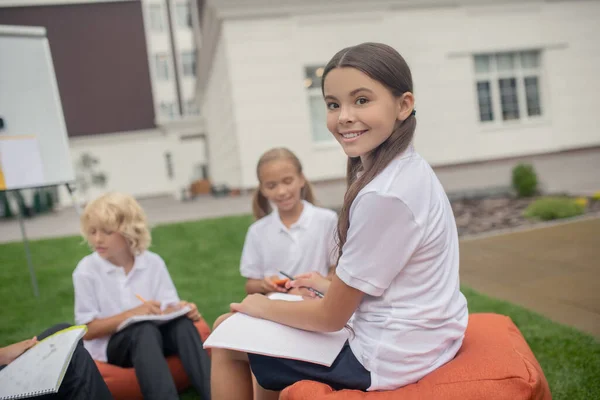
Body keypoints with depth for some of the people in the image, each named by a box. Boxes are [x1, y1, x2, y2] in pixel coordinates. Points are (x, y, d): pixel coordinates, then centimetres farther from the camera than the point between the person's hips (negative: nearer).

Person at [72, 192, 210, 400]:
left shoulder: (153, 262, 0)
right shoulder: (86, 270, -6)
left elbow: (169, 308, -1)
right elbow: (88, 330, -8)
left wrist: (182, 309, -25)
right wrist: (132, 314, -23)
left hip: (156, 334, 3)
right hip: (110, 344, -2)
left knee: (182, 323, -31)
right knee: (144, 330, -37)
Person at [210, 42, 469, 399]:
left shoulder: (384, 195, -28)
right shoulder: (408, 170, 1)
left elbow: (331, 317, -18)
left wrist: (261, 307, -3)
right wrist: (332, 285, 9)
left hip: (387, 360, -9)